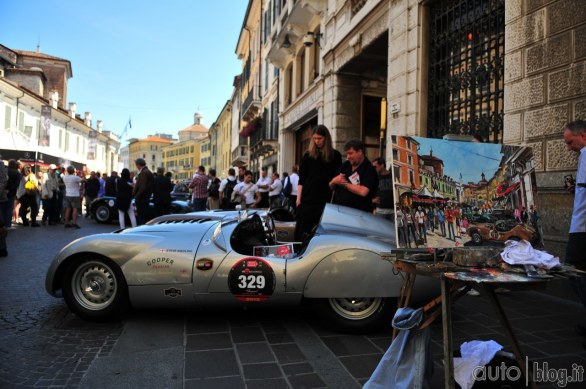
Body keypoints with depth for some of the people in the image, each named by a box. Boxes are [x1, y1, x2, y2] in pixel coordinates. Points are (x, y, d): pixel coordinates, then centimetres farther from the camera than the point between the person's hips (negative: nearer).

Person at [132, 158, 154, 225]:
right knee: (145, 216, 15)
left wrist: (136, 197, -15)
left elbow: (142, 187, -23)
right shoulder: (149, 172, 14)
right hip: (147, 197, 10)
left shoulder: (143, 173, -17)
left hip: (141, 198, -10)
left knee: (141, 217, -6)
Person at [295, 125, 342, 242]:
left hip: (326, 200, 0)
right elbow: (301, 180, 5)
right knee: (302, 232, 2)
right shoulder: (308, 155, 6)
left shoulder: (335, 155, 4)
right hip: (307, 199, 1)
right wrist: (299, 198, -4)